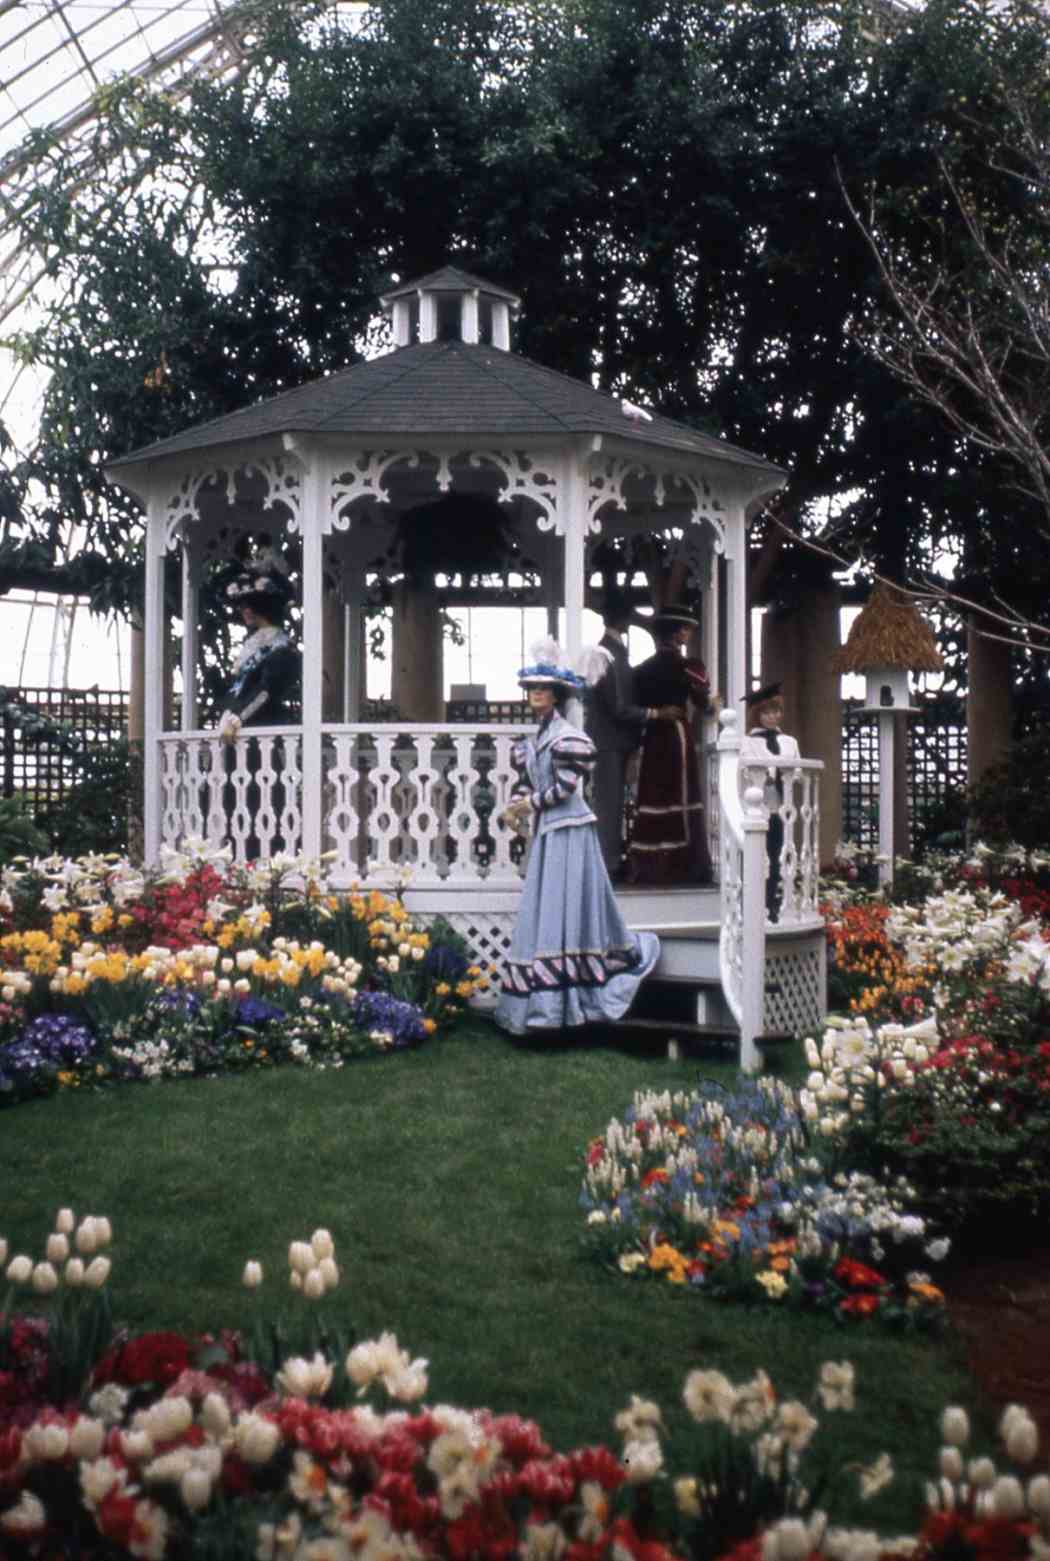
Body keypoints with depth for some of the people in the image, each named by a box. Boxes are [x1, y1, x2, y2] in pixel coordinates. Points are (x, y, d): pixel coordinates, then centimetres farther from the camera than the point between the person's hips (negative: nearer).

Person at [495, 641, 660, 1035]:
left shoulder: (567, 736, -11)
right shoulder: (534, 739, 14)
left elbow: (565, 786, -16)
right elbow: (527, 780, 16)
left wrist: (531, 804, -7)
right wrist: (515, 808, -1)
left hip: (569, 831, -8)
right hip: (547, 831, 8)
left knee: (568, 908, -8)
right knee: (544, 911, 9)